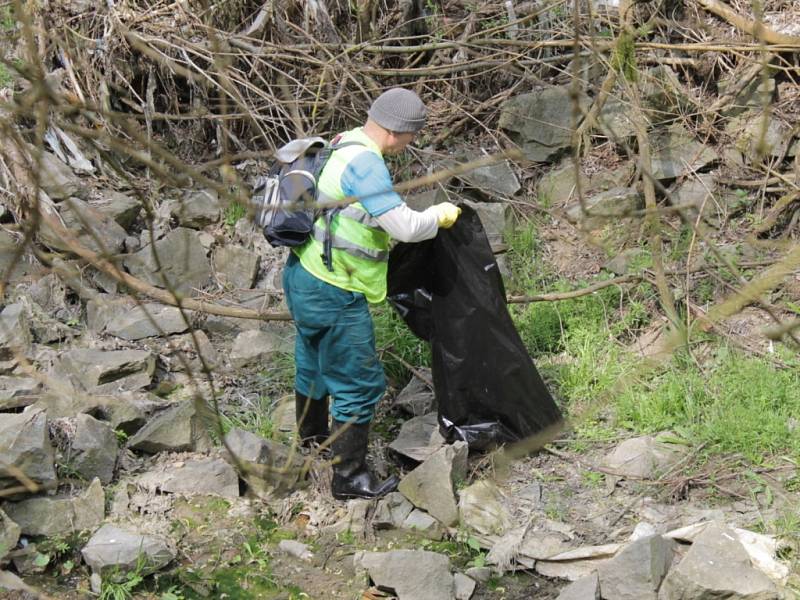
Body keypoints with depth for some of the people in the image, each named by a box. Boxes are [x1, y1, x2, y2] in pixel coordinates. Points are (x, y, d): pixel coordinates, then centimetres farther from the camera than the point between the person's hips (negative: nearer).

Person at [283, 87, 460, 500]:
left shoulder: (344, 146, 6)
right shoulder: (365, 163, -24)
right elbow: (405, 227, -28)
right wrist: (439, 216, -9)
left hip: (303, 275, 10)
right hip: (333, 295, -10)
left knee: (314, 359, 30)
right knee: (358, 383, 1)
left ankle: (312, 432, 53)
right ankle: (349, 477, 10)